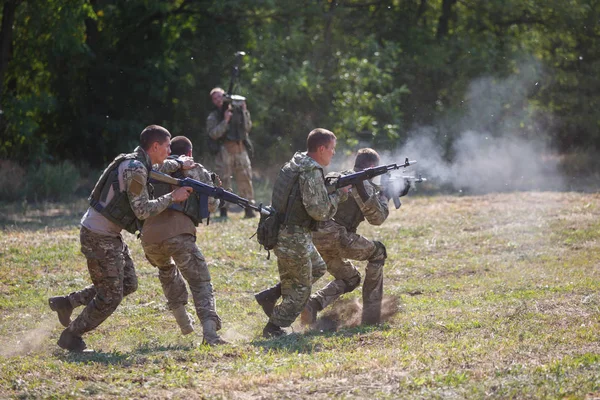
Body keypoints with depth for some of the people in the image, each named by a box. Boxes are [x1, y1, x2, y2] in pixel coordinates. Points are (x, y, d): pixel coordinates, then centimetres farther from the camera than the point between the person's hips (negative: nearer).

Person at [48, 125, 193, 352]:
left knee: (128, 284, 16)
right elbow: (142, 210, -21)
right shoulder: (135, 169, -20)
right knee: (110, 295, -2)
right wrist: (172, 198, -14)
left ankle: (67, 303, 21)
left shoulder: (138, 164, 10)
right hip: (99, 237, -10)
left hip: (110, 234, 10)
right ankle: (71, 336, 12)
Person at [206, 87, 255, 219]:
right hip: (224, 150, -2)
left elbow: (247, 128, 7)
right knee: (223, 180, -3)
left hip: (240, 149, 2)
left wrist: (244, 113, -5)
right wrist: (225, 120, -16)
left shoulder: (237, 109, 10)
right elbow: (213, 134, -11)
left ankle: (249, 209, 4)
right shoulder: (213, 117, 4)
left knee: (245, 178, 0)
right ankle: (223, 210, 1)